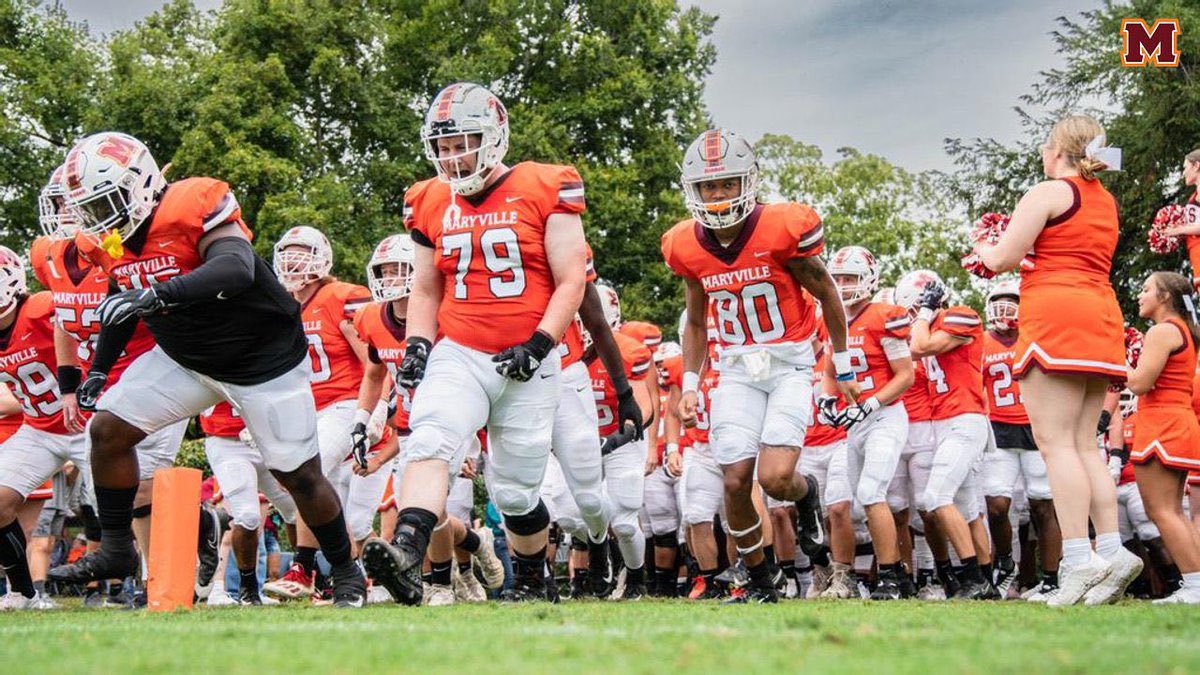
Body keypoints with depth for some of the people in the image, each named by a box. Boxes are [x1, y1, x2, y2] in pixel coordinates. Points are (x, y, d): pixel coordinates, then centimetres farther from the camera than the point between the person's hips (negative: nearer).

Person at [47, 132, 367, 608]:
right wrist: (99, 369, 10)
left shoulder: (193, 208, -27)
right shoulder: (109, 241, -3)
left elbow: (236, 269, -44)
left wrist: (157, 295, -53)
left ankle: (346, 574, 18)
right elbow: (122, 304, 15)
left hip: (264, 361, -7)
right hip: (184, 359, 7)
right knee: (108, 429, -4)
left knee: (300, 476, -2)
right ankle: (115, 551, 10)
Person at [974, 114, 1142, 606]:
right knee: (1083, 444, 9)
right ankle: (1111, 549, -1)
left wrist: (983, 251, 17)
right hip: (1101, 317, 8)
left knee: (1056, 441, -11)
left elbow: (1004, 259, -6)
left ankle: (1078, 559, -19)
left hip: (1055, 312, -8)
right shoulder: (1107, 203, 21)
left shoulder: (1048, 193, -3)